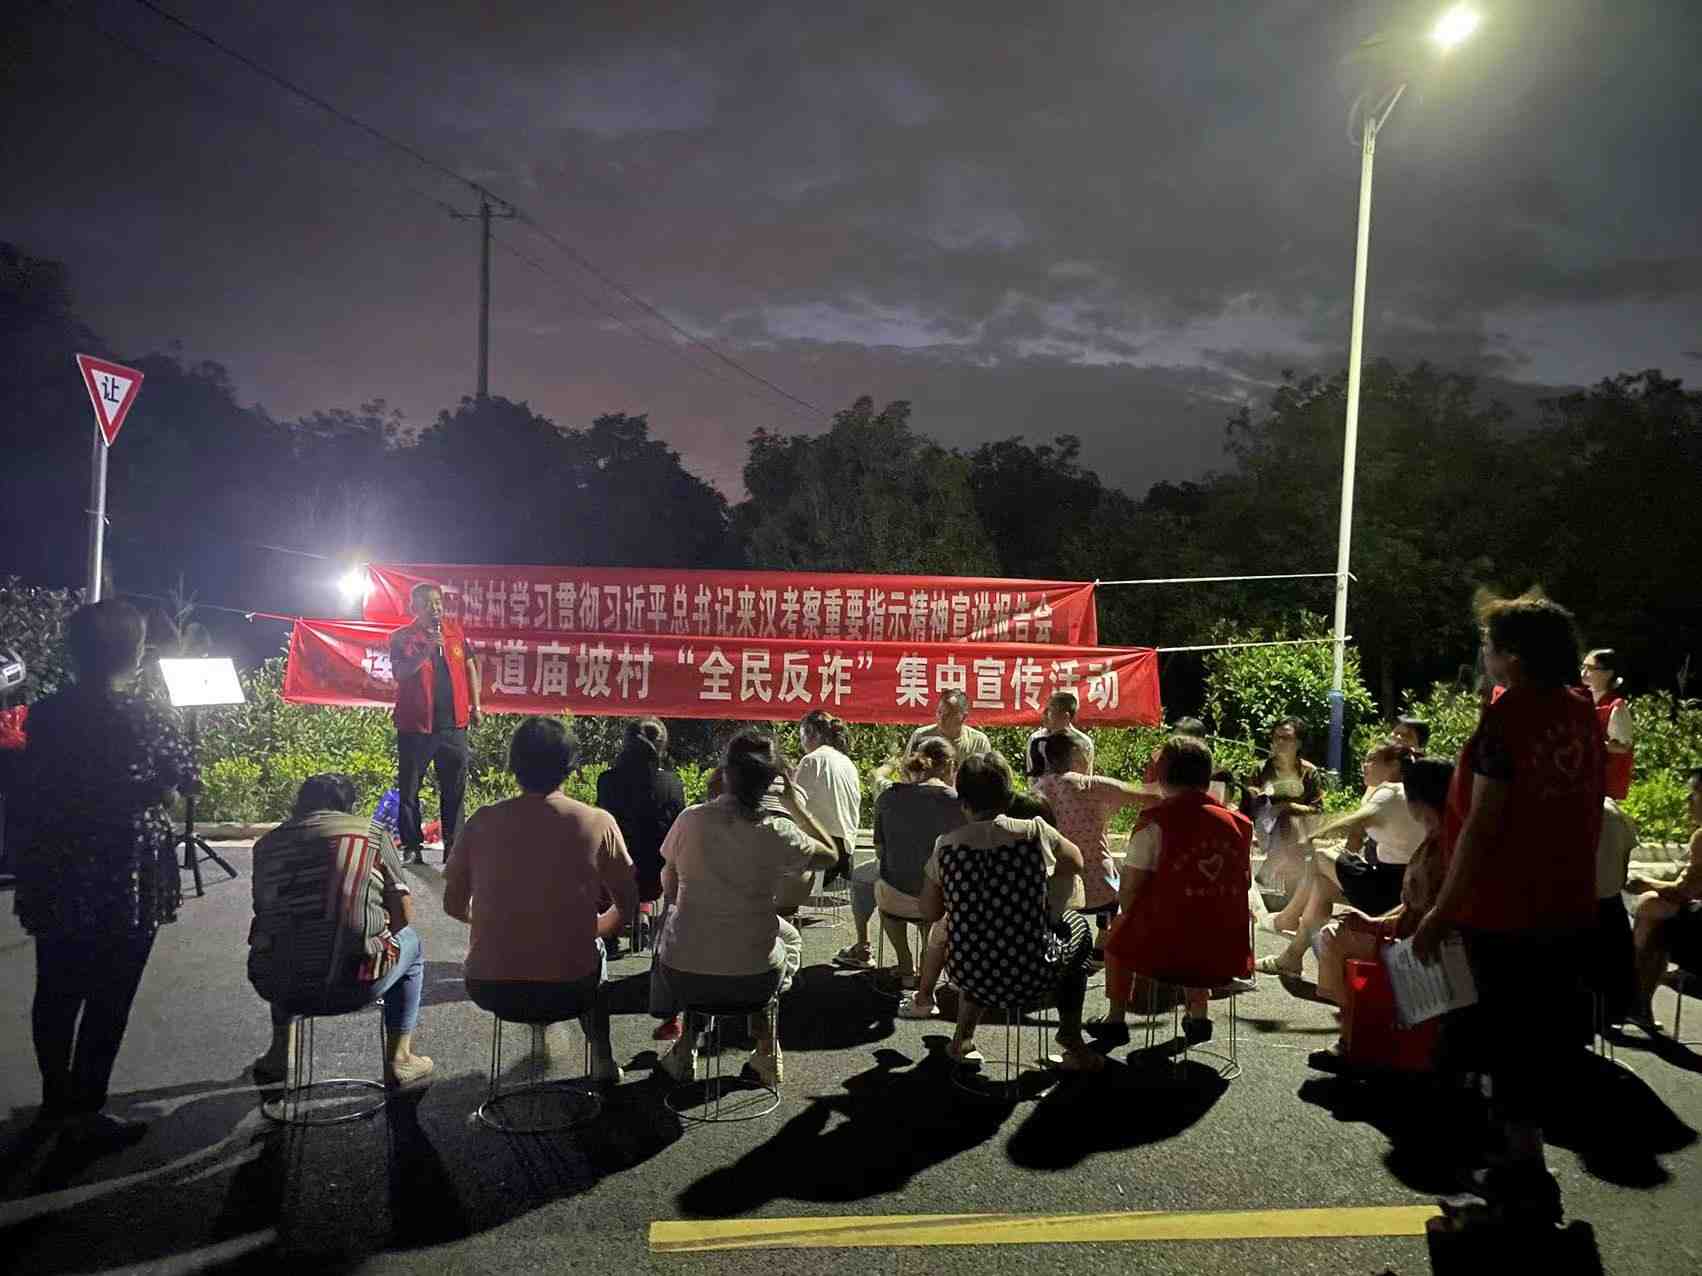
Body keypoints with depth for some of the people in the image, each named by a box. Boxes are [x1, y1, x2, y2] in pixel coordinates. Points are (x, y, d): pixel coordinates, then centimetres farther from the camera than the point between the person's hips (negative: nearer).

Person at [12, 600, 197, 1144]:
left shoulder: (45, 712, -1)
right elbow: (187, 778, 0)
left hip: (54, 876, 5)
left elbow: (22, 793, 6)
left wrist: (28, 857, 19)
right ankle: (87, 1113, 16)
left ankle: (57, 1100, 33)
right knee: (108, 999, 7)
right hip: (125, 879, -5)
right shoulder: (147, 716, -15)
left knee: (57, 991, 18)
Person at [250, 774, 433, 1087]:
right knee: (409, 941, 28)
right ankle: (398, 1061, 28)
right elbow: (403, 915, 3)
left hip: (277, 988, 4)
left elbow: (265, 913, 19)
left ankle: (278, 1058, 44)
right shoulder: (373, 834, 2)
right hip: (351, 988, -4)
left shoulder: (267, 843, 10)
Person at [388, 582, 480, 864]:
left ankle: (453, 845, 15)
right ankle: (412, 846, 13)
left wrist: (475, 706, 11)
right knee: (409, 789, 4)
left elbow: (470, 667, 14)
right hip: (416, 724, -2)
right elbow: (399, 673, -15)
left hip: (453, 723, 3)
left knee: (454, 788, 6)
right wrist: (427, 650, -25)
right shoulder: (402, 637, -1)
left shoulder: (455, 631, 8)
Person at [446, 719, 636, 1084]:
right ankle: (602, 1060, 35)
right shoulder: (598, 823, -9)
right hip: (568, 993, -1)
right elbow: (627, 909, 0)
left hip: (489, 990, 1)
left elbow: (454, 906, 6)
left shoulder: (483, 821, -5)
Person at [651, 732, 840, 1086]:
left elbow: (670, 891, 5)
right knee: (790, 937, 32)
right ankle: (766, 1053, 33)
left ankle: (686, 1050, 36)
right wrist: (796, 806, 6)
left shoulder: (690, 819, -9)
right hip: (754, 980, -1)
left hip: (683, 974, 1)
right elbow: (831, 855, 6)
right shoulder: (778, 834, -14)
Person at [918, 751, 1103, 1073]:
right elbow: (1076, 863, 8)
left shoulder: (946, 846, -9)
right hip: (1034, 978, -2)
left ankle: (962, 1039, 36)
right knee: (1076, 925, 29)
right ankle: (1072, 1040, 28)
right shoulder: (1035, 832, -13)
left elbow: (930, 913, 2)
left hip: (970, 977, 2)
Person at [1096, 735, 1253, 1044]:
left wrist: (1130, 910, 9)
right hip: (1228, 954, 5)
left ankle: (1117, 1017, 35)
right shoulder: (1239, 823, 2)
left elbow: (1128, 894, -12)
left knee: (1119, 928, 26)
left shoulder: (1156, 822, -13)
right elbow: (1243, 885, 13)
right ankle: (1199, 1011, 30)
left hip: (1165, 950, -4)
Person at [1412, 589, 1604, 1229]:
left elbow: (1482, 824, -21)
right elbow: (1589, 811, 13)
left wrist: (1440, 913, -17)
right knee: (1535, 1046, 18)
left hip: (1504, 915, -8)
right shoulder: (1583, 713, 5)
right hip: (1568, 911, 8)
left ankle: (1526, 1189, 15)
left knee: (1500, 1051, 6)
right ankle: (1516, 1167, 31)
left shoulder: (1507, 718, -19)